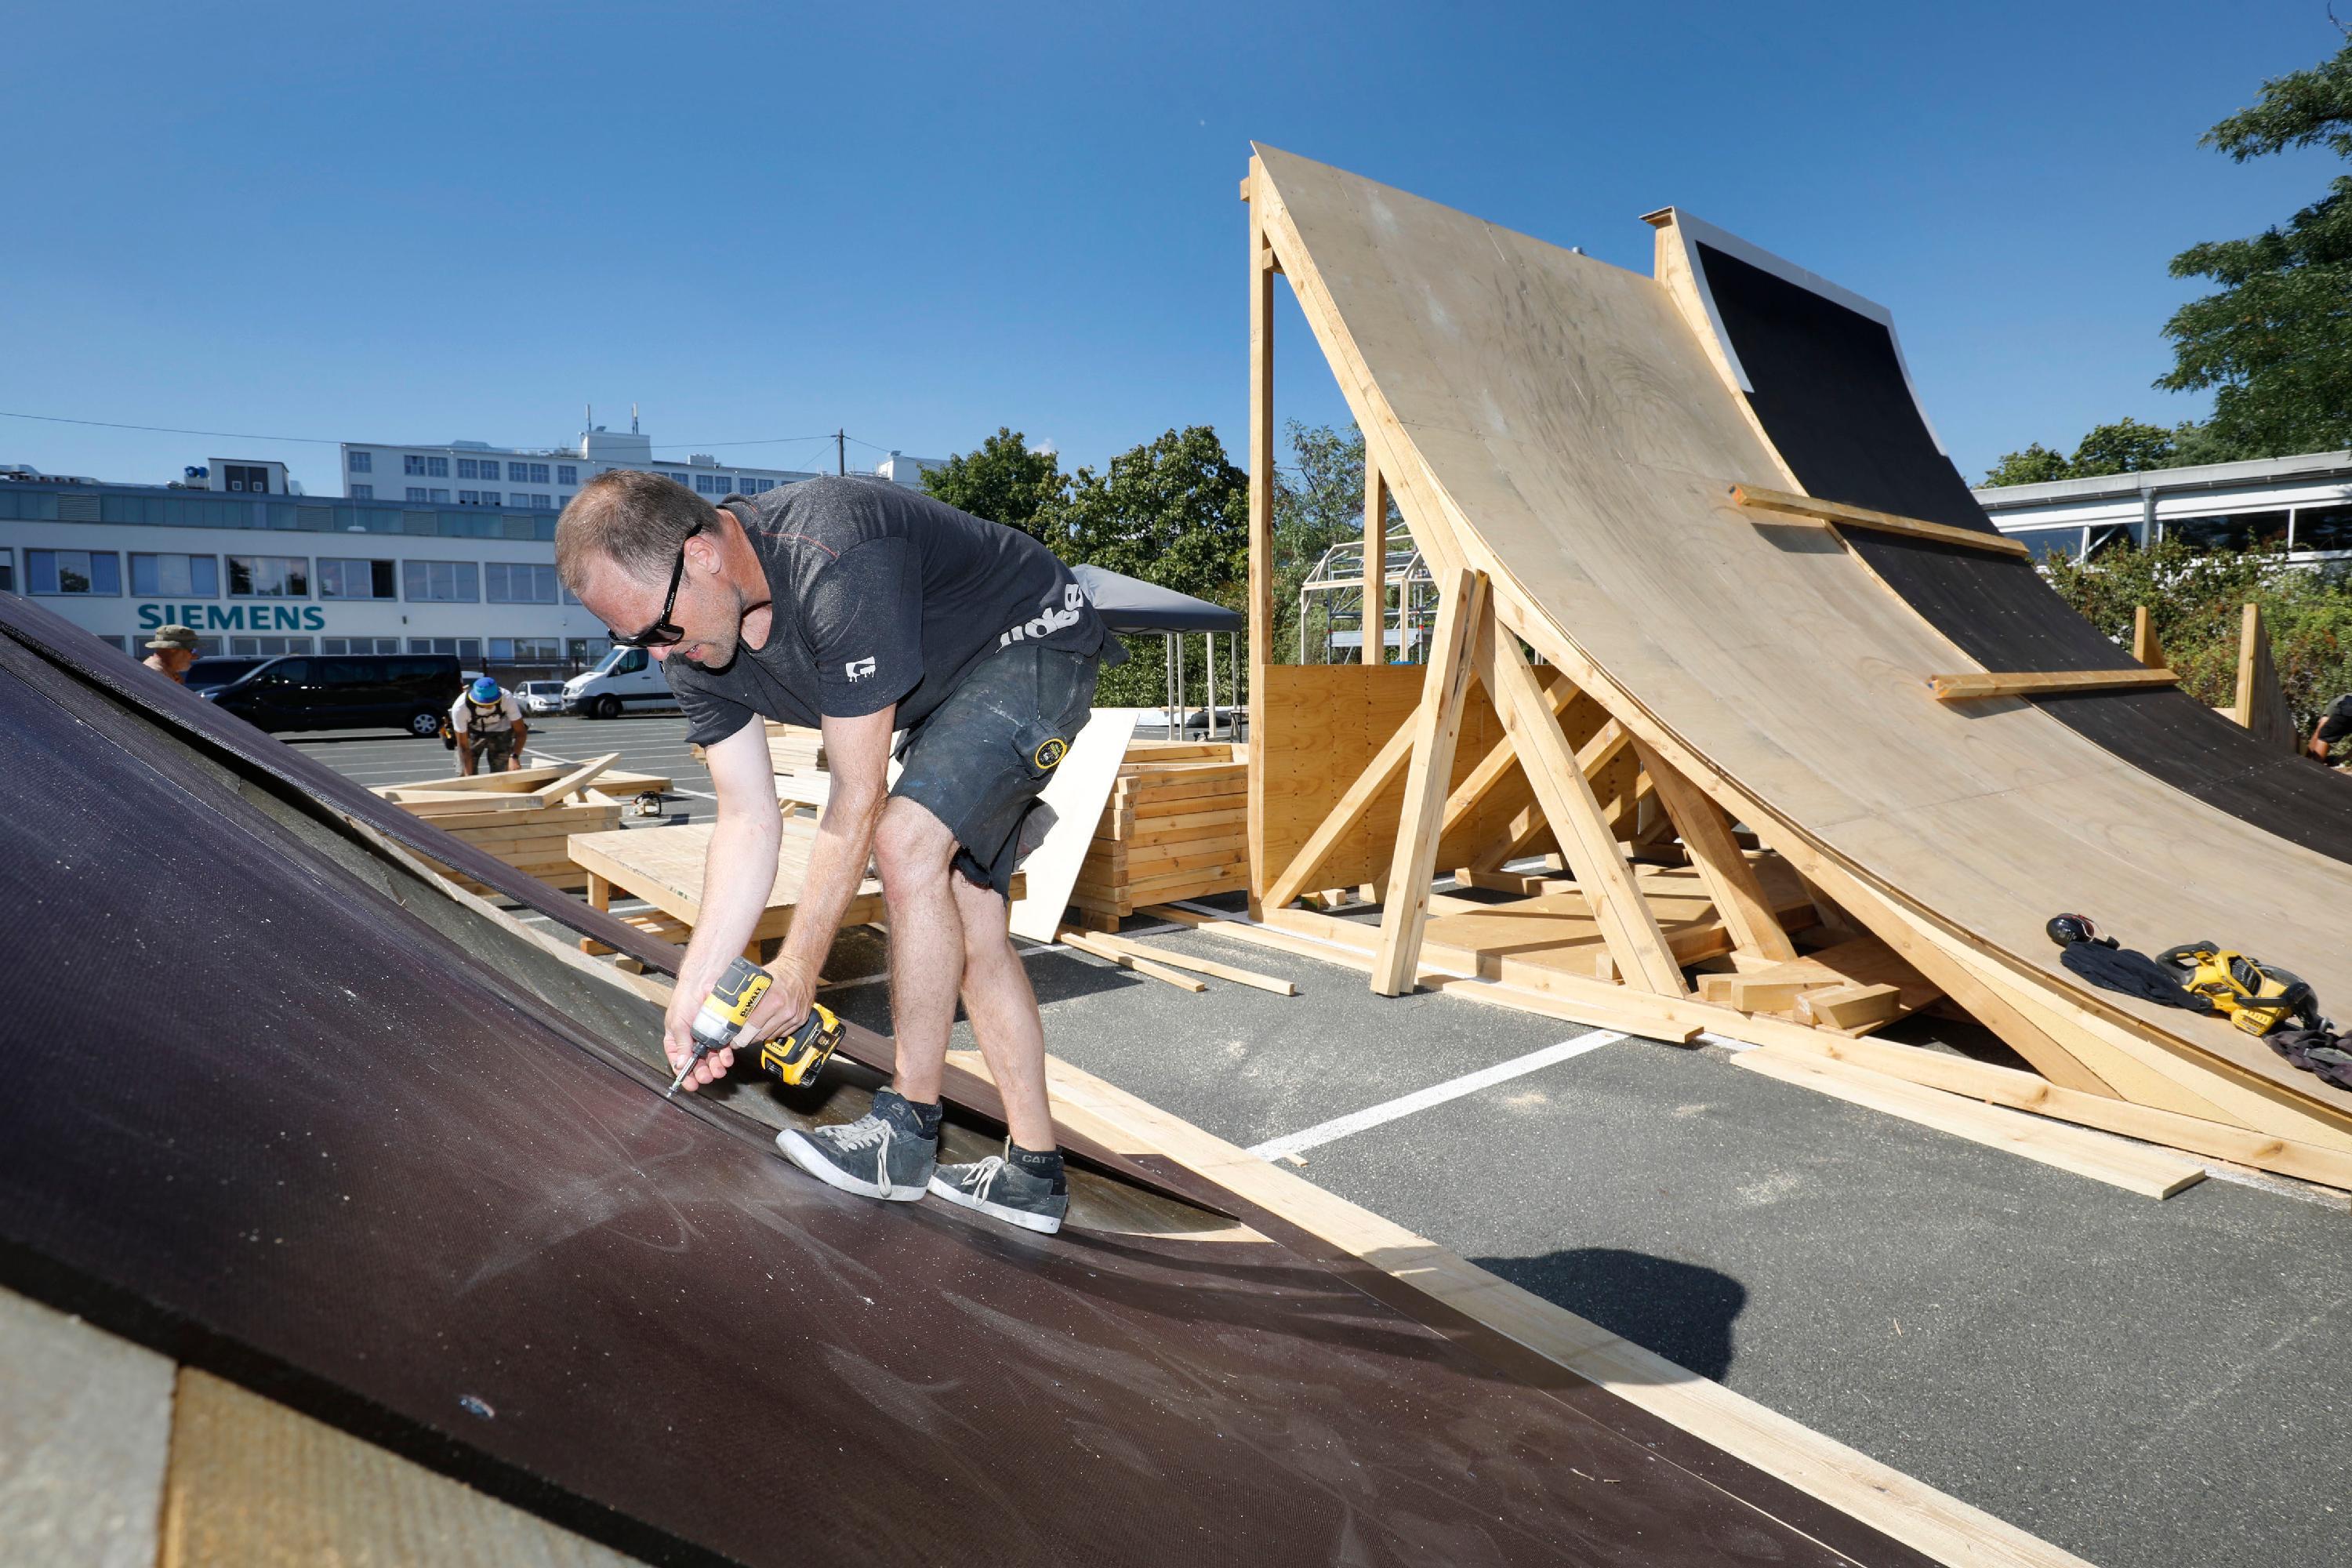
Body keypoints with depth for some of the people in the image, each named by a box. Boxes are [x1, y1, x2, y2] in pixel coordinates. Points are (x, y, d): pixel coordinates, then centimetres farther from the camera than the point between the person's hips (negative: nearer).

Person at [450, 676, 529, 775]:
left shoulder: (506, 698, -34)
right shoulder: (460, 707, -35)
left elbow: (521, 731, -28)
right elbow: (463, 746, -29)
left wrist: (514, 757, -44)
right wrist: (468, 775, -35)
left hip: (500, 732, 0)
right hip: (472, 732, 0)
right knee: (463, 775, -7)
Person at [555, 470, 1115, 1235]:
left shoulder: (835, 561, -36)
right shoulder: (696, 646, -9)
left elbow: (858, 797, -29)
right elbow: (748, 822, -6)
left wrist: (797, 968, -21)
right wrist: (695, 984, -12)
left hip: (1035, 644, -8)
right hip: (944, 692, 9)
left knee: (907, 841, -26)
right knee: (966, 923, 3)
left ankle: (908, 1130, -10)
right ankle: (1034, 1171, 12)